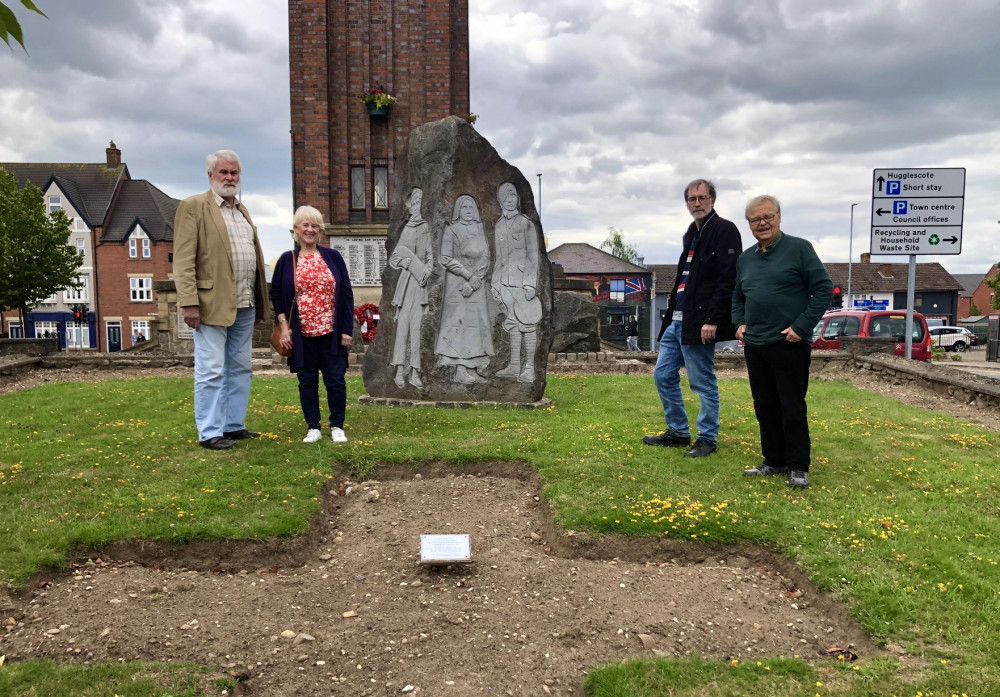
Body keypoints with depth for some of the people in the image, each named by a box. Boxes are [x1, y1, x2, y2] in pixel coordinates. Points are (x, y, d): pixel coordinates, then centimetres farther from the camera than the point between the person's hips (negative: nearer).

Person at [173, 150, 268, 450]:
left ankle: (234, 425, 23)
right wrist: (189, 303, -18)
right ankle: (209, 433, 5)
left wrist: (260, 301, 13)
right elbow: (184, 260, -10)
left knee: (239, 369, 13)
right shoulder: (193, 207, -3)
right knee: (211, 371, -3)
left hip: (245, 306, 8)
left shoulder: (242, 210, 19)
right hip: (213, 304, -7)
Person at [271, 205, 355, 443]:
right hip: (302, 335, 0)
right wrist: (284, 326, -5)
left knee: (336, 380, 1)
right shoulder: (287, 260, 3)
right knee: (307, 381, 7)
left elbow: (346, 293, 3)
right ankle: (313, 428, 18)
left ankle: (337, 426, 16)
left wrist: (347, 329, -2)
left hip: (330, 333, 0)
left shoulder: (333, 257, 3)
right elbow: (276, 294, 5)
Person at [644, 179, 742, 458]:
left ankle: (707, 439, 12)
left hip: (698, 323, -9)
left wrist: (712, 320, -22)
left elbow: (727, 280, -17)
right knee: (663, 375, 12)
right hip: (676, 321, 9)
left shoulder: (725, 231, -8)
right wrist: (671, 315, 18)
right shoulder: (691, 234, 18)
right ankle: (678, 432, 24)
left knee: (703, 383, 0)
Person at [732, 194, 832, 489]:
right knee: (765, 406, 11)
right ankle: (774, 461, 22)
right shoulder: (745, 259, 13)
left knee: (792, 407, -2)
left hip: (789, 344, -6)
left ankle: (798, 467, 7)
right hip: (755, 344, 6)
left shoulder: (799, 248, -5)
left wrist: (802, 326, -13)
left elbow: (824, 288, -7)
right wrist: (739, 323, 8)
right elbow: (737, 297, 26)